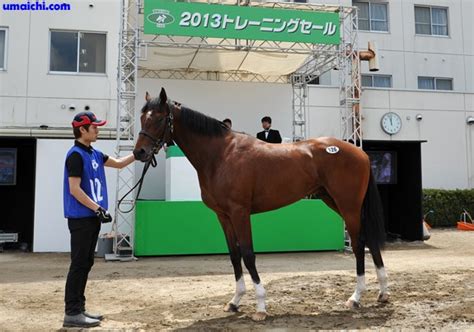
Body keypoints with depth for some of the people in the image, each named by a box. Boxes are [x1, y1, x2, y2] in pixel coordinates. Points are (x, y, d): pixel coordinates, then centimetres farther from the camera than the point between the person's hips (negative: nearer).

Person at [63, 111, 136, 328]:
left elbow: (119, 163, 22)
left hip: (92, 217, 9)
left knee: (86, 263, 13)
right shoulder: (76, 154, -14)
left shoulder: (94, 153, 13)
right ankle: (72, 313, 3)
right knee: (79, 263, -4)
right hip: (80, 218, -9)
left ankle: (78, 308, 21)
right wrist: (98, 208, -20)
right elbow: (74, 190, -19)